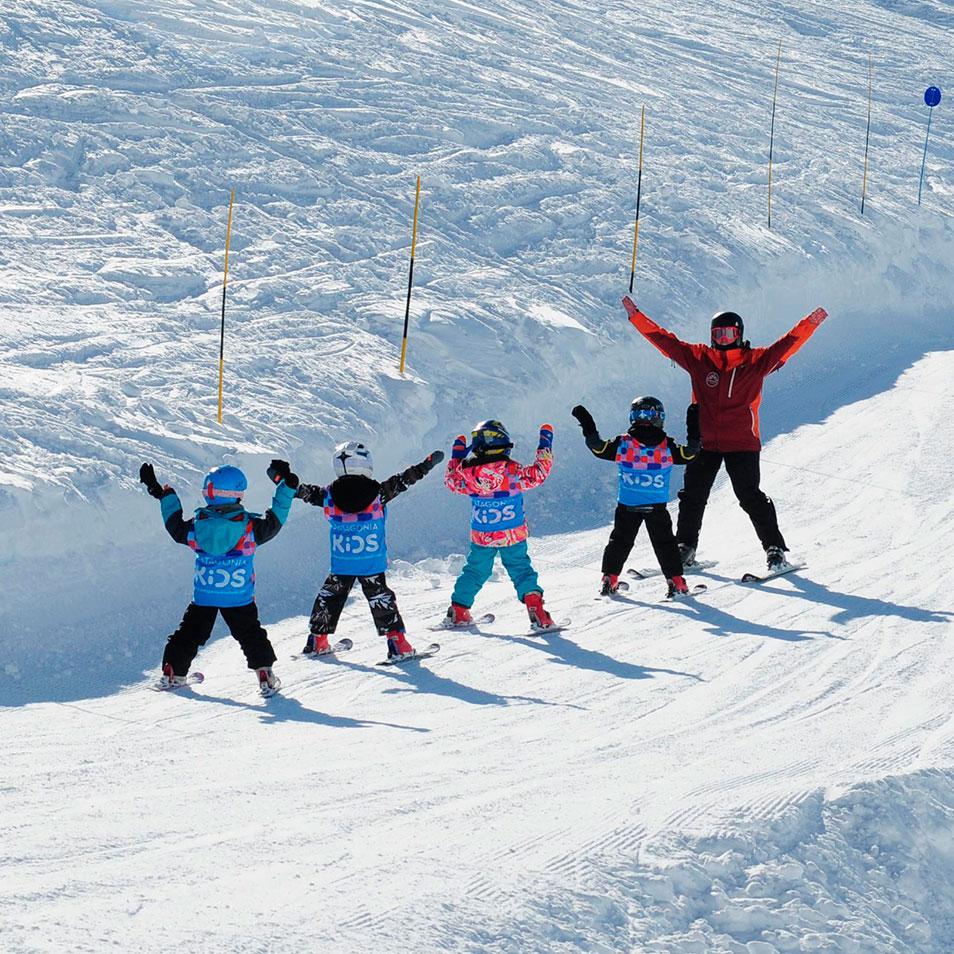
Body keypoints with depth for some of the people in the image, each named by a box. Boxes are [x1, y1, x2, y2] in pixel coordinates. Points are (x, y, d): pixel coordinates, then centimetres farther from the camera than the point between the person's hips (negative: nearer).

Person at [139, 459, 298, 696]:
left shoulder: (196, 527, -10)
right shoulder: (250, 527, -16)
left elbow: (175, 526, 8)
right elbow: (275, 521, -3)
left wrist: (163, 495, 18)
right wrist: (286, 487, 4)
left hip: (203, 596, 2)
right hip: (240, 598, -2)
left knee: (189, 635, 15)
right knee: (251, 636, 11)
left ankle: (172, 673, 20)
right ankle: (265, 675, 4)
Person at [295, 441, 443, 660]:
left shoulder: (329, 496, -7)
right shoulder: (378, 494, -12)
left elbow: (304, 491, 6)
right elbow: (403, 480, -3)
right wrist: (426, 465, 8)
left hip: (341, 567, 2)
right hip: (373, 566, -1)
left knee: (328, 599, 18)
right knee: (381, 600, 8)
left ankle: (317, 641, 25)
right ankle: (397, 643, 2)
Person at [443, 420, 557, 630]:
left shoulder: (468, 473, -13)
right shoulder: (513, 471, -20)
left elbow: (451, 480, 7)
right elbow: (538, 473, -8)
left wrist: (457, 455, 19)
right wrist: (545, 443, 1)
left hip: (481, 538, 2)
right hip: (513, 535, -2)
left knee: (475, 571, 19)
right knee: (521, 570, 7)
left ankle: (457, 612, 24)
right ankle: (536, 609, -8)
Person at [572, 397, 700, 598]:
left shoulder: (622, 444, -6)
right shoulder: (667, 446, -7)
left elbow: (599, 448, 0)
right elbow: (689, 454, 0)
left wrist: (588, 428, 10)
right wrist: (694, 430, 10)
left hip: (627, 506, 1)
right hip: (657, 507, -1)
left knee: (620, 540, 14)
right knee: (664, 543, 8)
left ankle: (609, 579, 14)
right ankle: (676, 580, 5)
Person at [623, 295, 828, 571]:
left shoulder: (757, 361, -1)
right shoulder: (698, 358, 4)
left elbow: (788, 344, -7)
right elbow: (664, 340, 7)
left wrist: (812, 322, -20)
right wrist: (635, 316, 5)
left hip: (742, 444, -3)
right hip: (704, 442, 3)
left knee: (751, 497, -6)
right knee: (692, 497, 8)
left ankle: (775, 550, 0)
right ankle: (685, 549, 21)